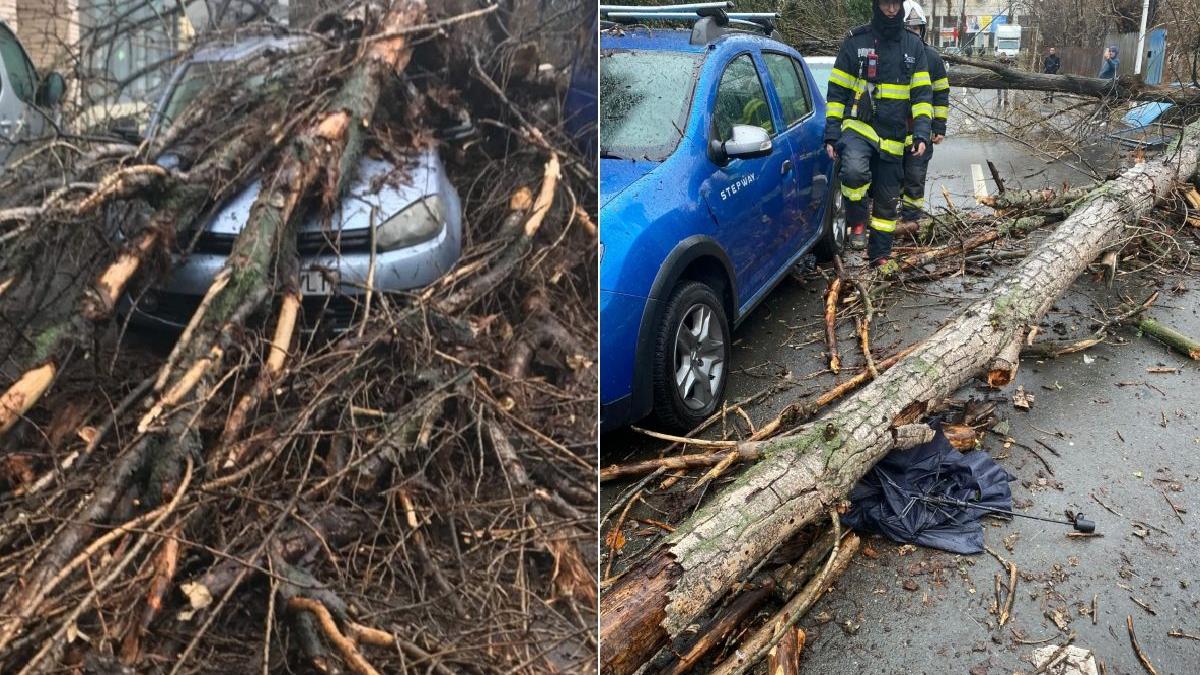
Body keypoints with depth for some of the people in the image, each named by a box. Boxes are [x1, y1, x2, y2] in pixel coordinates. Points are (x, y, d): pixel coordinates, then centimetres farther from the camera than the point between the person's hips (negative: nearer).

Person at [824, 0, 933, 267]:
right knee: (854, 171, -34)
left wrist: (921, 132, -7)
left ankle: (880, 256, 25)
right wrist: (831, 133, -6)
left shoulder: (914, 45, 7)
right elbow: (837, 91, 2)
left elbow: (922, 93, 7)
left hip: (893, 138, 3)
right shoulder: (856, 41, 0)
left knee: (887, 200, 9)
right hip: (858, 127, -3)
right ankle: (857, 222, -8)